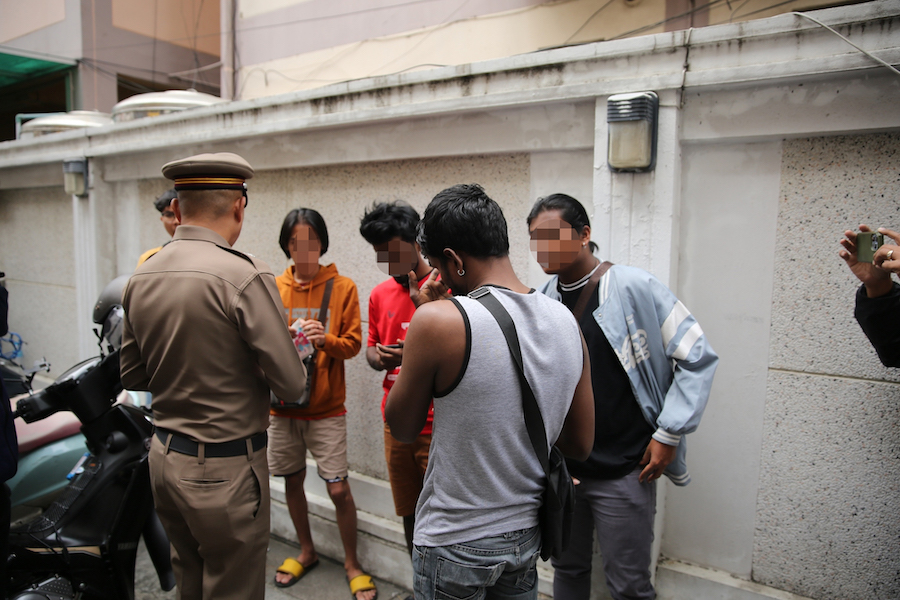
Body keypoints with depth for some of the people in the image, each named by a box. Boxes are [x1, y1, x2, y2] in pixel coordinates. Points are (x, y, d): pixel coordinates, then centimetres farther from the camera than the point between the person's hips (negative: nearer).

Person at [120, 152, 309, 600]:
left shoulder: (141, 278, 0)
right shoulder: (245, 277, -22)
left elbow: (132, 375, 11)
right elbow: (292, 385, -19)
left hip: (164, 457, 7)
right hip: (225, 469, -7)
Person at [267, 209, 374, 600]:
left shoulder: (342, 287, -5)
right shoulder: (274, 288, 3)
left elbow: (353, 344, -5)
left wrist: (326, 339, -24)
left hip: (326, 407, -3)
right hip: (282, 405, 3)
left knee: (339, 489, -1)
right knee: (292, 480, 16)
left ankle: (351, 562, 23)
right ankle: (306, 552, 39)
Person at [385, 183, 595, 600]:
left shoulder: (439, 320, -24)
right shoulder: (566, 321, -7)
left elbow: (401, 428, -9)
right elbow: (580, 446, 2)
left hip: (454, 546, -4)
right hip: (525, 536, 5)